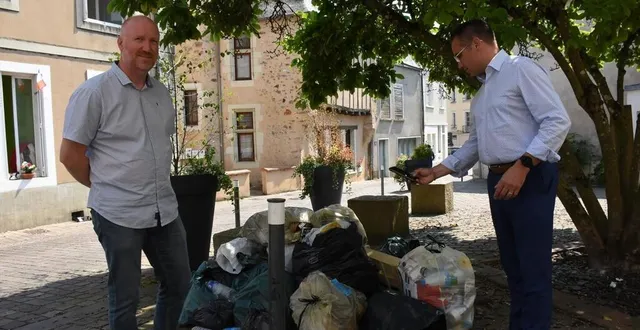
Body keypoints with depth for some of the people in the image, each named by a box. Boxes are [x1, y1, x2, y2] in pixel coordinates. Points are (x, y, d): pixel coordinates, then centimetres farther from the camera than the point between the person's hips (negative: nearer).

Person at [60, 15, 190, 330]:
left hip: (165, 210, 6)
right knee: (125, 298, 7)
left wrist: (156, 185, 14)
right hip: (119, 214, -6)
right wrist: (106, 187, 0)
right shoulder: (93, 91, -10)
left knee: (179, 285, 16)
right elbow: (70, 154, -9)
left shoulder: (162, 92, 9)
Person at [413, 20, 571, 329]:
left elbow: (558, 121, -14)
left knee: (534, 269, -4)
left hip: (530, 178, -8)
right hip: (498, 181, 9)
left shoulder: (521, 69, -5)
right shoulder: (481, 96, 21)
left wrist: (522, 166, -21)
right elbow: (473, 145, 23)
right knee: (513, 267, 14)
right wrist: (435, 172, 16)